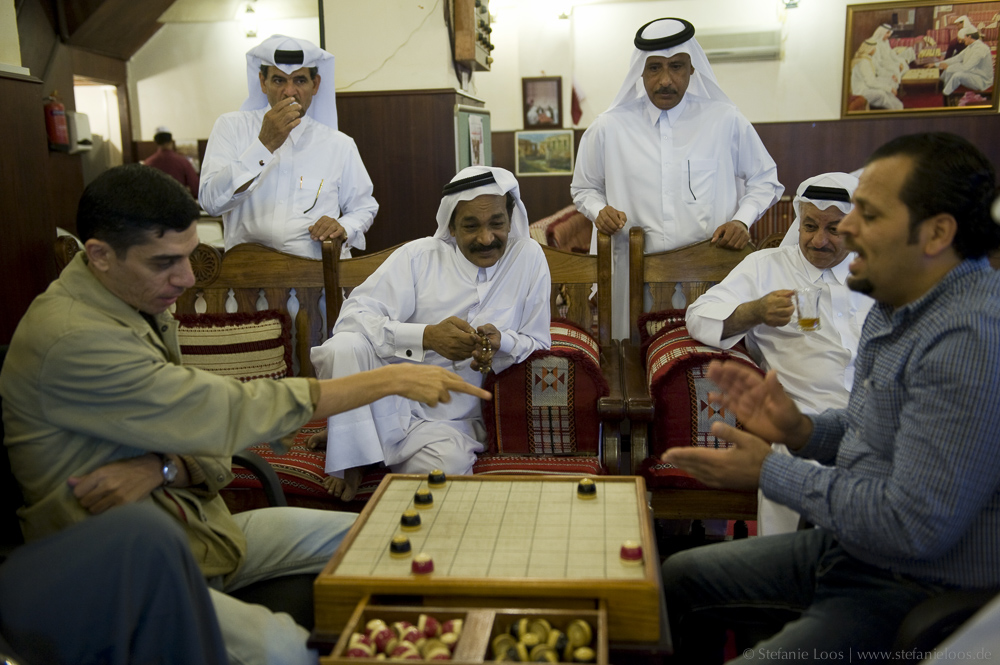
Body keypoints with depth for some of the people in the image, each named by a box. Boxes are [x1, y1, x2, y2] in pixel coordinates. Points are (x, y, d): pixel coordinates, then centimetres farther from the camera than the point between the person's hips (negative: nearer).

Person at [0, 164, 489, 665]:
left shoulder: (142, 308, 5)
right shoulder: (72, 339, -25)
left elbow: (205, 433, 6)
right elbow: (232, 413, -27)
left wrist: (164, 468, -19)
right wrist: (391, 380, -23)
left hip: (199, 526, 9)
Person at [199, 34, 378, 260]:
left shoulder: (340, 145, 14)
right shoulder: (231, 128, 9)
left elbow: (364, 207, 22)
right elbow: (211, 202, -4)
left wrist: (344, 229, -1)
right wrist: (264, 144, -11)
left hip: (320, 267, 1)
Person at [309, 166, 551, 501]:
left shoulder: (528, 257, 5)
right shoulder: (418, 256, 0)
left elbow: (539, 345, 9)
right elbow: (353, 315, -11)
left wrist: (502, 344, -15)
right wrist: (427, 336, -26)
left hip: (451, 424, 0)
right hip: (387, 402, 0)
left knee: (448, 466, -35)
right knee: (345, 346, -31)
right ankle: (348, 462, -11)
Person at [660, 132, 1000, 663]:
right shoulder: (897, 306, 6)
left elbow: (915, 527, -29)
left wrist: (769, 473, -19)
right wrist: (801, 431, -4)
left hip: (921, 594, -10)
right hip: (847, 549, 10)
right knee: (678, 577, 16)